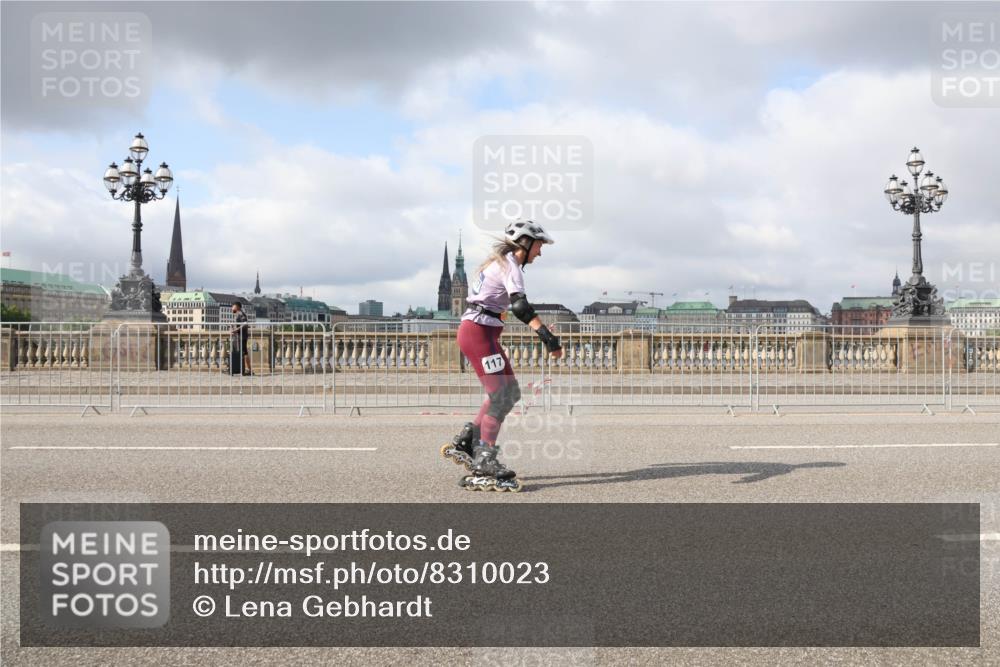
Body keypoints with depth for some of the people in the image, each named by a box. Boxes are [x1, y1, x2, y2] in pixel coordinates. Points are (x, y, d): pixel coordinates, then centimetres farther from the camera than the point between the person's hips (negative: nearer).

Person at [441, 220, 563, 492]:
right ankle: (484, 467, -11)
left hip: (482, 333, 10)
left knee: (511, 393, 10)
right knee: (499, 398, -11)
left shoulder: (501, 261, 19)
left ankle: (464, 443, 15)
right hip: (478, 332, -10)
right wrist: (546, 335, -35)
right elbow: (520, 305, -28)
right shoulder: (510, 265, -13)